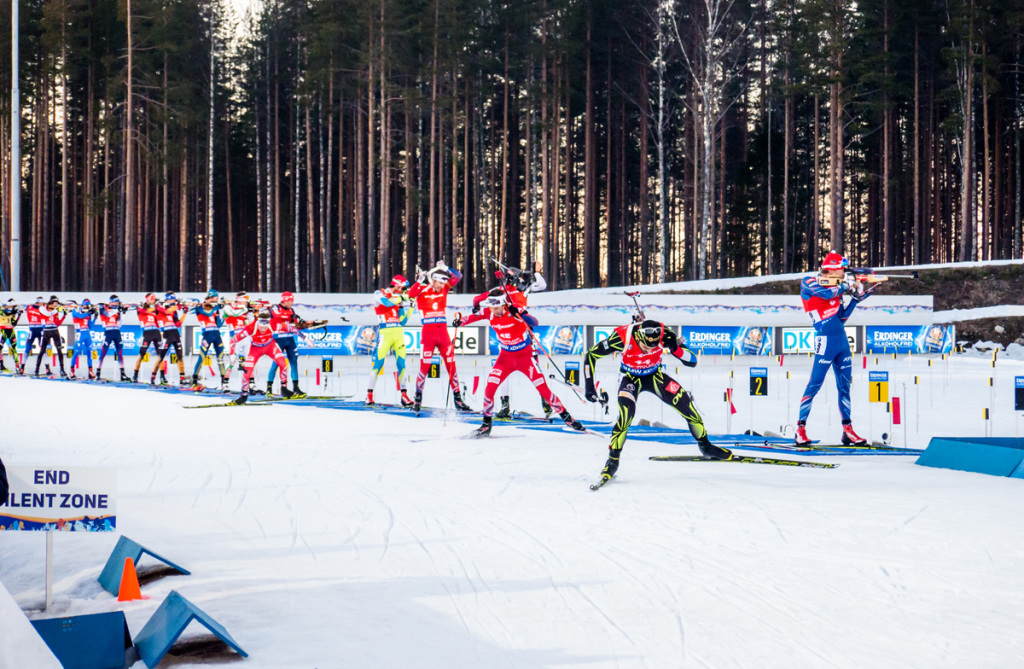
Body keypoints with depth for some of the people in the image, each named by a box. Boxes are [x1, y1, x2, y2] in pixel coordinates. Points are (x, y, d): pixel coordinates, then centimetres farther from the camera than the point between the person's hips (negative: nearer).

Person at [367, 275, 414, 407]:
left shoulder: (398, 299, 16)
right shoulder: (379, 294, 2)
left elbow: (402, 321, 13)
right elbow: (387, 302, -21)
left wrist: (409, 307, 7)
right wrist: (401, 297, -11)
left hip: (398, 334, 6)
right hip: (385, 333, -6)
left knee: (401, 363, 3)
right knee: (379, 362, -8)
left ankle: (404, 395, 7)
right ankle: (369, 394, 0)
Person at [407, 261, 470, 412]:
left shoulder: (444, 289, 8)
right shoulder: (422, 290, -4)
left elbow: (458, 277, 3)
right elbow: (411, 294, -23)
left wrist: (445, 268, -8)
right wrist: (420, 281, -33)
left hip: (443, 331, 4)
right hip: (428, 332, -4)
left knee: (451, 364, 3)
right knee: (425, 365, -3)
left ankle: (457, 398, 9)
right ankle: (418, 398, 9)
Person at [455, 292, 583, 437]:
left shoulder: (514, 310, -23)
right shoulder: (489, 313, -9)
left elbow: (534, 323, -33)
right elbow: (475, 317, 8)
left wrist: (518, 314, -51)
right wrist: (461, 321, -12)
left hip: (525, 356, -4)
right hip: (506, 356, 4)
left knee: (543, 389, -6)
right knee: (490, 387, -10)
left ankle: (566, 417, 10)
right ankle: (486, 425, 6)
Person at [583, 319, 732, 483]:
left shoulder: (664, 335, -29)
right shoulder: (622, 338, -34)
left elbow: (692, 361, -22)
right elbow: (591, 355, -20)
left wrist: (675, 348, -41)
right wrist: (590, 386, -23)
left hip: (655, 376, 3)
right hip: (631, 378, -2)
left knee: (685, 403, -6)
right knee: (626, 414, -26)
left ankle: (706, 447, 18)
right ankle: (613, 460, -8)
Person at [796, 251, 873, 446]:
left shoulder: (835, 289, 15)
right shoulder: (809, 283, -3)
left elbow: (841, 317, 15)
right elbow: (826, 293, -21)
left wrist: (856, 298, 10)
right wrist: (845, 286, -6)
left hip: (842, 341, 8)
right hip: (825, 341, -8)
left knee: (845, 386, 8)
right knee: (815, 385, -7)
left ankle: (848, 431, 13)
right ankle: (800, 428, 0)